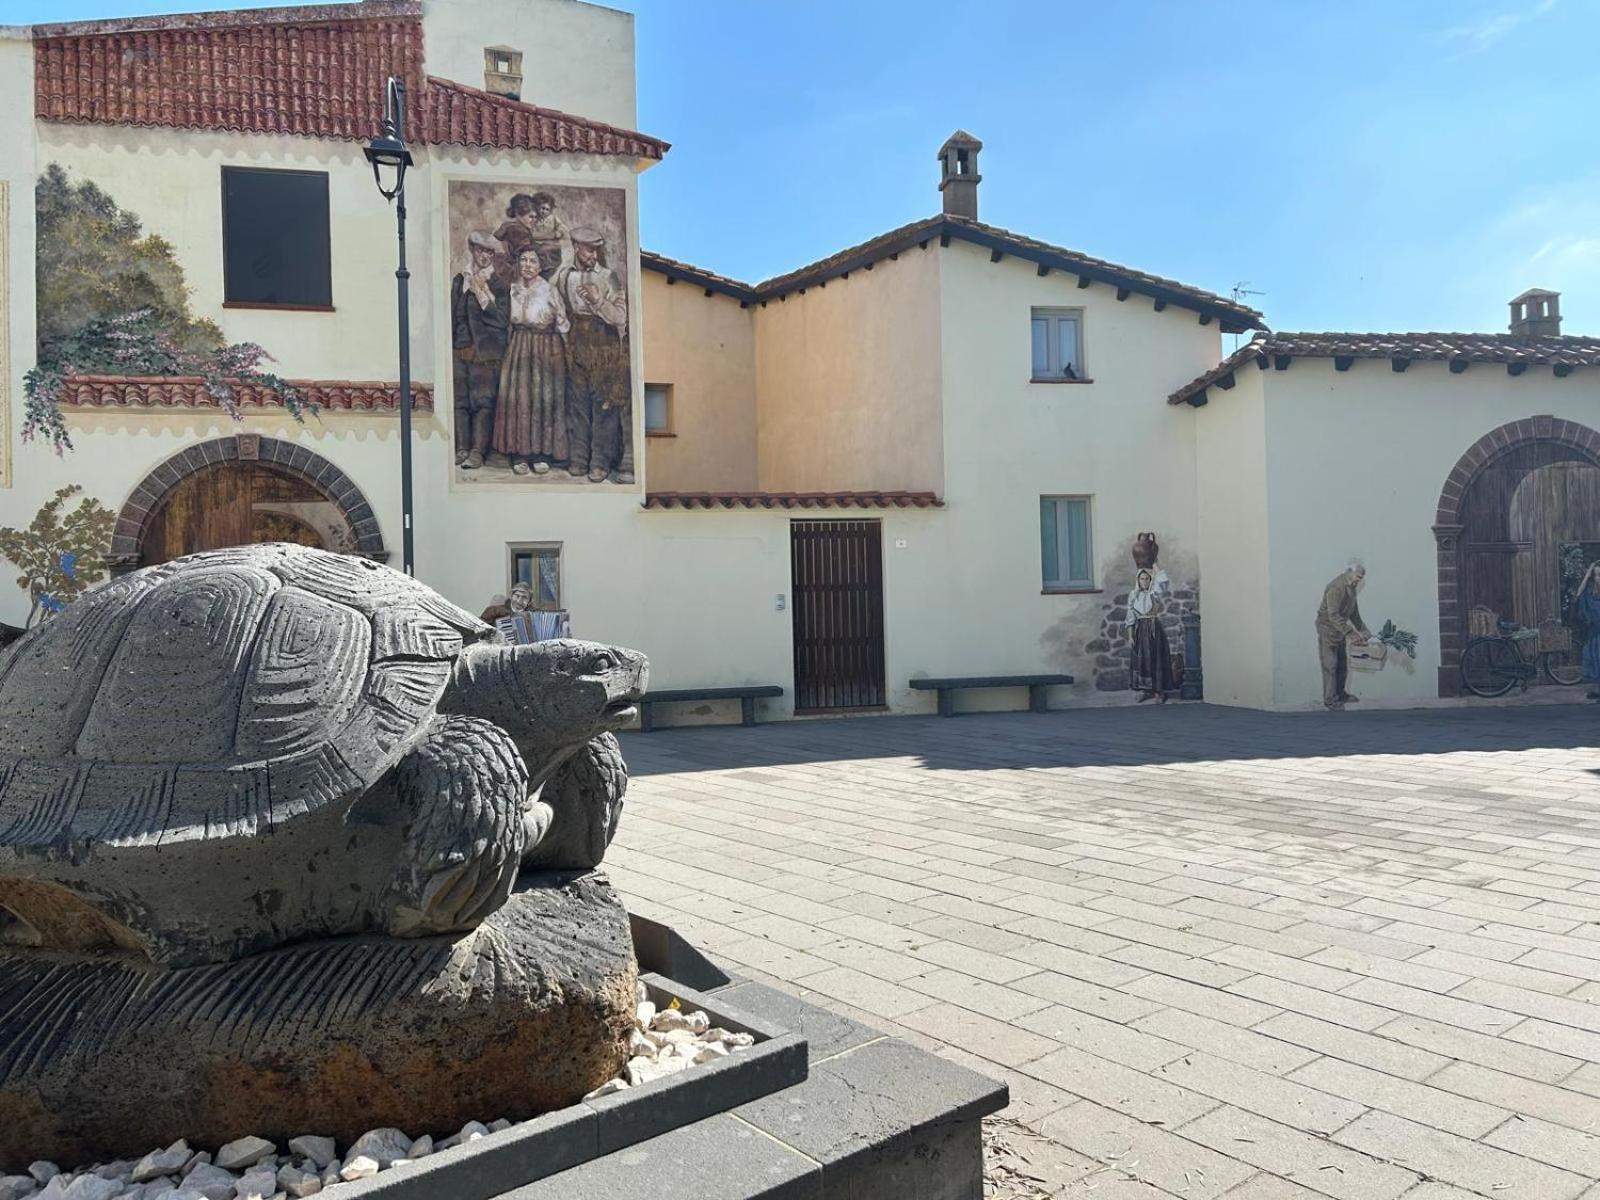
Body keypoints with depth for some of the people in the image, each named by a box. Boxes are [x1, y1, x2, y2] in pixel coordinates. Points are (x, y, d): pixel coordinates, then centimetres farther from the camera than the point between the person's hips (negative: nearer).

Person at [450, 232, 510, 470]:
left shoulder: (499, 285, 2)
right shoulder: (459, 281, 15)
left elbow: (503, 320, -9)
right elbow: (452, 315, 16)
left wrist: (482, 294, -10)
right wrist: (449, 344, 7)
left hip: (486, 354, -4)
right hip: (459, 351, 4)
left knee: (483, 401, -6)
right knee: (459, 400, 2)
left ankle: (477, 451, -4)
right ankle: (462, 448, 8)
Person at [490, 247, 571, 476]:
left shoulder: (549, 291, 1)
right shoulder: (512, 290, 9)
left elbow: (562, 322, 1)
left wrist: (566, 351, -5)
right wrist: (509, 346, 1)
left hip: (546, 349, -2)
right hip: (518, 348, 2)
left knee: (545, 397, -3)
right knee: (518, 396, -3)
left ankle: (541, 453, 4)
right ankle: (520, 454, 1)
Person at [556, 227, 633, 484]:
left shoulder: (607, 277, -5)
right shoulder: (563, 275, 7)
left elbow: (620, 317, -10)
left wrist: (597, 300, -22)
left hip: (605, 347, -3)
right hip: (577, 345, 4)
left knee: (604, 405, -4)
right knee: (577, 403, 6)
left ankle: (601, 463, 2)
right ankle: (579, 459, 15)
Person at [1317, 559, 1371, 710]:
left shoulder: (1351, 587, 3)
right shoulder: (1336, 588, -26)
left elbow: (1353, 611, 16)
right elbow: (1333, 616, -31)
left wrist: (1362, 630, 12)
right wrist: (1351, 634, -32)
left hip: (1339, 629, 9)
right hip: (1327, 629, -9)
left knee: (1342, 664, 14)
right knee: (1330, 665, -5)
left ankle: (1340, 694, 26)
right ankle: (1330, 700, 1)